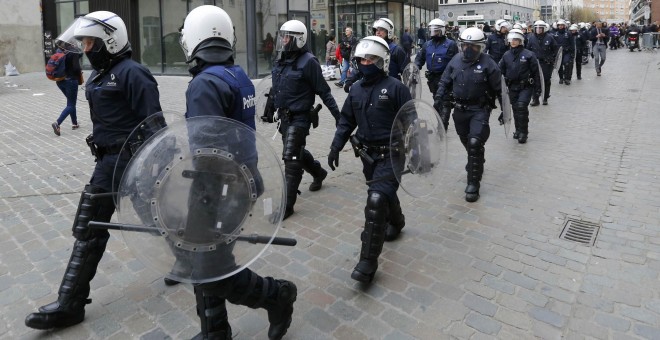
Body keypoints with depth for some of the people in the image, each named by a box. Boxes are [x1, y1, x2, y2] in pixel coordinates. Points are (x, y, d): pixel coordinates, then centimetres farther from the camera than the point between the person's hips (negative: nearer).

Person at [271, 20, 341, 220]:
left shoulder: (308, 62, -15)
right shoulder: (281, 60, 7)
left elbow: (323, 92, -13)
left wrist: (338, 115, -11)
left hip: (299, 118, -8)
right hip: (284, 116, 8)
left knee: (291, 158, -9)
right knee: (298, 152, 22)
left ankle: (287, 205, -2)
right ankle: (319, 173, 50)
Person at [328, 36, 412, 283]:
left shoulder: (395, 88, -11)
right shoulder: (356, 89, 7)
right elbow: (346, 121, 13)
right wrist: (335, 147, 5)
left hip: (391, 154, -6)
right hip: (368, 153, 6)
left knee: (376, 200, -16)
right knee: (385, 193, 22)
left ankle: (368, 261, -9)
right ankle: (396, 223, 54)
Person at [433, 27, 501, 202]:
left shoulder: (488, 64, -11)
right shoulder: (455, 61, 0)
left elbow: (498, 90, -3)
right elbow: (444, 84, 8)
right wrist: (438, 104, -1)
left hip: (479, 110, -4)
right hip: (459, 110, 4)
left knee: (475, 144, -14)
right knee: (468, 143, 19)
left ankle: (473, 184, -4)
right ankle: (475, 165, 50)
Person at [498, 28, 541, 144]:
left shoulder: (528, 55, -8)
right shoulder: (506, 55, 4)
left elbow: (535, 71, -5)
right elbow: (501, 70, 10)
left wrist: (537, 86, -5)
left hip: (525, 87, -5)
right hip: (512, 87, 5)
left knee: (521, 106, -17)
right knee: (515, 108, 11)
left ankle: (523, 132, -7)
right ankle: (518, 130, 28)